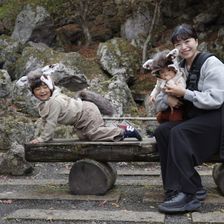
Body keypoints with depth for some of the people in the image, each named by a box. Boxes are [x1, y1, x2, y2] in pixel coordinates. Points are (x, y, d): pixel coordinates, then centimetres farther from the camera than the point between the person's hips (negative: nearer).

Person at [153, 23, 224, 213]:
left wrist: (184, 93, -21)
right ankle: (194, 189, -15)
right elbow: (158, 95, 13)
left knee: (178, 133, -30)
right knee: (161, 131, -16)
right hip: (193, 118, 7)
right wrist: (168, 98, -11)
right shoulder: (180, 67, 12)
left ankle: (187, 193, -25)